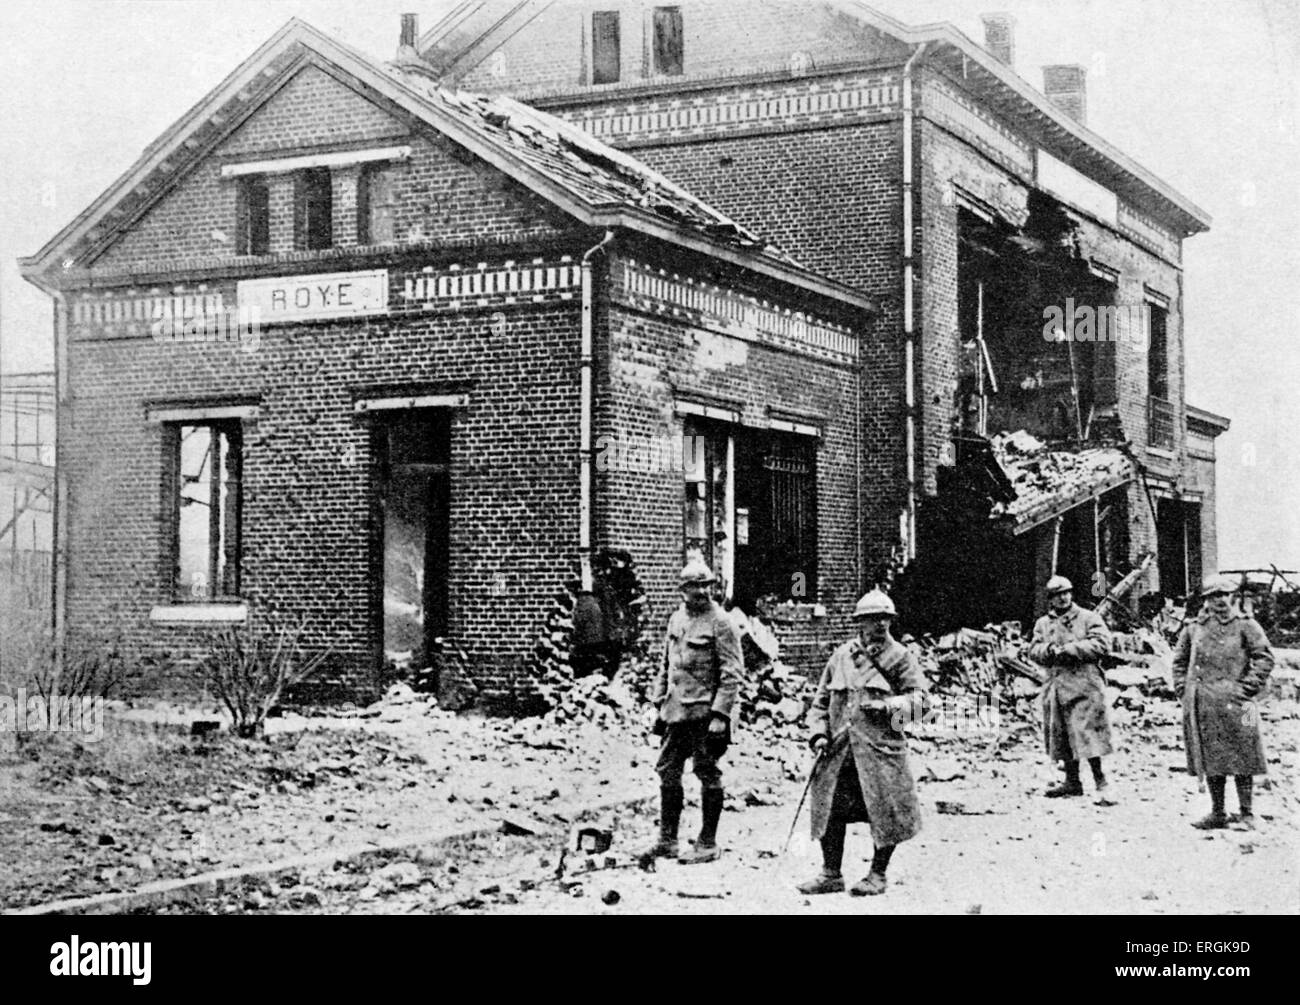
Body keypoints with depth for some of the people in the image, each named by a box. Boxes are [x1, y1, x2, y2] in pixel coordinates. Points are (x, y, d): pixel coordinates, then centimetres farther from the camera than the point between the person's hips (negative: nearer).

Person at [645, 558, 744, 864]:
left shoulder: (720, 622, -9)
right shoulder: (676, 619, 11)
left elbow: (732, 673, -13)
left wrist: (720, 714, -19)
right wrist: (659, 704, 14)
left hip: (705, 712, -7)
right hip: (676, 711, 7)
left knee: (708, 775, 1)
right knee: (667, 771, 10)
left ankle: (708, 844, 10)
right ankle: (667, 841, 19)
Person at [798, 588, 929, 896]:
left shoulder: (901, 657, 3)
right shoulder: (841, 656, 12)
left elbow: (919, 698, -3)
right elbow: (821, 701, 17)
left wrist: (890, 706, -18)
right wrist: (818, 733, 4)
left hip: (881, 747, -3)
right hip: (839, 748, 3)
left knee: (885, 812, -1)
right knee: (830, 809, 3)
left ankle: (878, 874, 16)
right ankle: (831, 874, 15)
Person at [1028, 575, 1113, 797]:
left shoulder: (1089, 618, 3)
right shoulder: (1043, 624, 17)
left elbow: (1101, 643, -9)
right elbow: (1033, 651, 12)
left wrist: (1069, 649, -13)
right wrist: (1049, 649, -10)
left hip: (1084, 684, -5)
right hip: (1055, 685, 5)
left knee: (1086, 731, -12)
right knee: (1060, 734, 7)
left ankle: (1100, 780, -7)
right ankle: (1072, 781, 15)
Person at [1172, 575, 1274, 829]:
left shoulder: (1245, 625, 1)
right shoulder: (1194, 628, 12)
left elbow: (1264, 658, -4)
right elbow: (1179, 660, 22)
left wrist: (1248, 687, -10)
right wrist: (1182, 688, 10)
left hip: (1233, 702, -4)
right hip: (1201, 706, 4)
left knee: (1241, 759, -2)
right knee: (1210, 759, 7)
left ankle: (1246, 813, 6)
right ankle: (1217, 813, 16)